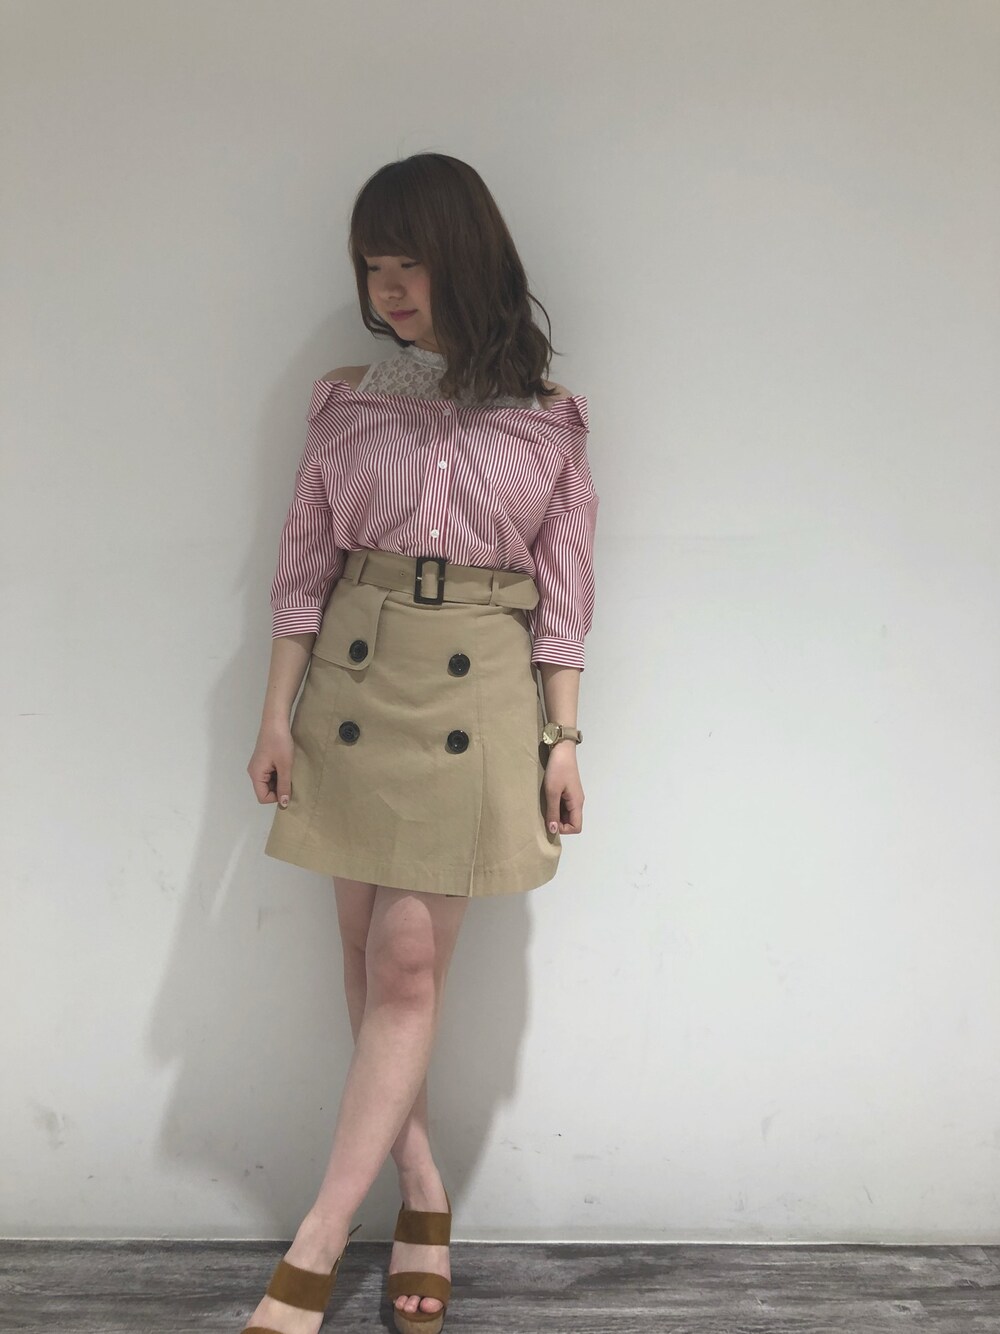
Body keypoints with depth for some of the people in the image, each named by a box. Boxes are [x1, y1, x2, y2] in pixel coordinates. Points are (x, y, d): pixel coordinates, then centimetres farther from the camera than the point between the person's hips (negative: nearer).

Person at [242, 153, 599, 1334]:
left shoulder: (548, 419, 2)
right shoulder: (349, 402, 6)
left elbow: (563, 593, 4)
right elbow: (304, 567, 6)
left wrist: (564, 739, 1)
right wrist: (277, 714, 2)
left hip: (479, 697, -2)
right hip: (354, 686, 3)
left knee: (409, 968, -5)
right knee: (370, 958, 6)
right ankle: (424, 1195, 22)